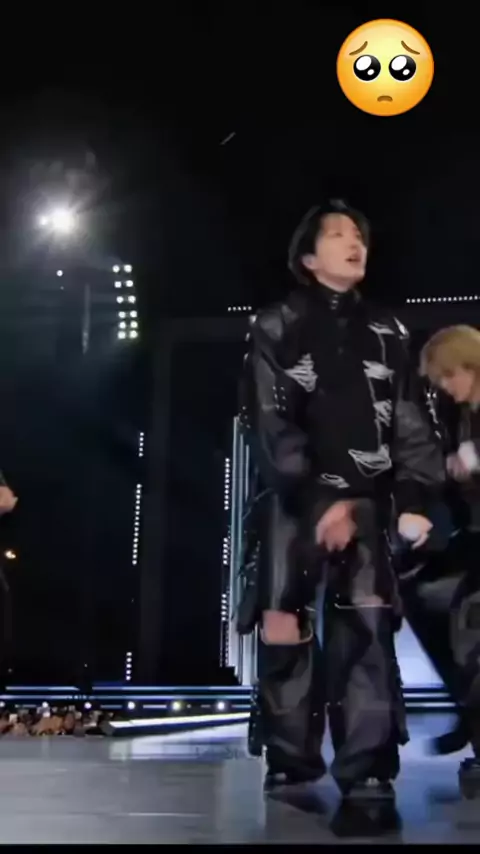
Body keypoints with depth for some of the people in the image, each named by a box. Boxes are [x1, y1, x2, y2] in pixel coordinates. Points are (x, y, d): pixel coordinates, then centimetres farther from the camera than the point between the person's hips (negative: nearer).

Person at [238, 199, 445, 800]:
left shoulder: (386, 334, 15)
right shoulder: (275, 328, 4)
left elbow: (409, 421, 9)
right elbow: (266, 423, -5)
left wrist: (415, 499, -7)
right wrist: (316, 500, -14)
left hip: (363, 499, 2)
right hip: (293, 499, -2)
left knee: (367, 622, -12)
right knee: (282, 625, -7)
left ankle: (367, 771, -10)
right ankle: (290, 765, 4)